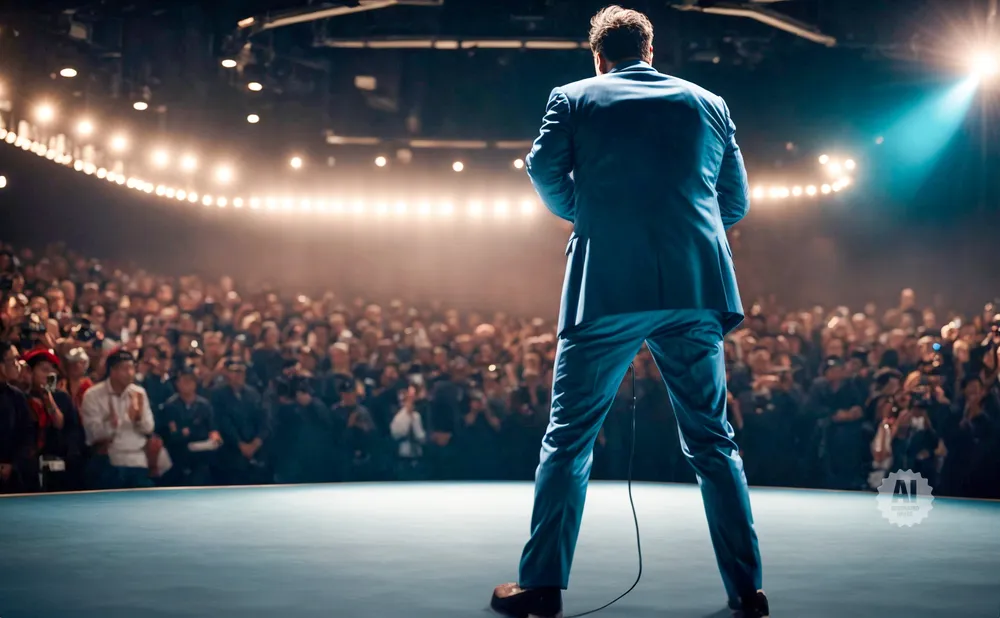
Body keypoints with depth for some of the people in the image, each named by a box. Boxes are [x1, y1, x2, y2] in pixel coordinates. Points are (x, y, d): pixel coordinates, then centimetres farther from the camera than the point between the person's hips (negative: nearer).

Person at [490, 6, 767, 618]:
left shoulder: (573, 99, 8)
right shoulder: (708, 102, 15)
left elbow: (546, 170, -3)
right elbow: (737, 201, 15)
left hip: (607, 289, -2)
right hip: (697, 290, 3)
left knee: (569, 437, 5)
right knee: (713, 441, 11)